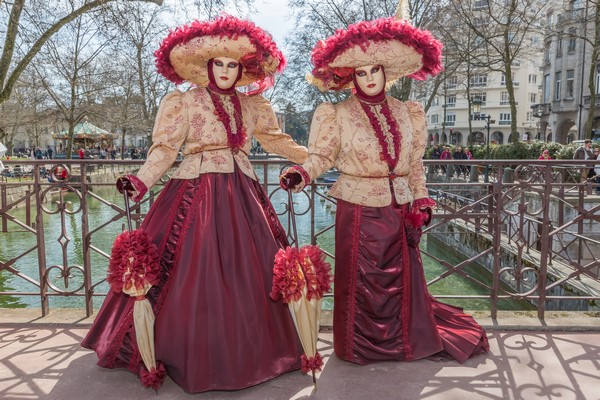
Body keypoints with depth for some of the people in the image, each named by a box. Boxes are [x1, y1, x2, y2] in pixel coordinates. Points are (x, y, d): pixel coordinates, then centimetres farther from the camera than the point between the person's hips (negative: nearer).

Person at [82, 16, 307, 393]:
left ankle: (252, 349, 24)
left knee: (248, 272, 8)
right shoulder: (183, 102, 3)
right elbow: (165, 149, -4)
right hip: (196, 195, -4)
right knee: (195, 273, -5)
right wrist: (141, 180, -21)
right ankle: (196, 356, 9)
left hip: (242, 196, 5)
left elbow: (277, 140, 23)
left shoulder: (252, 106, 16)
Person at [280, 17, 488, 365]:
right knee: (361, 280, 4)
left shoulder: (407, 112, 9)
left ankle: (409, 338, 30)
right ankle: (362, 345, 21)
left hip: (398, 209, 3)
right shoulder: (338, 115, -2)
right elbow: (322, 156, -7)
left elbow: (415, 163, 12)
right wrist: (301, 174, -26)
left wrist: (421, 200, 8)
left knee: (402, 277, 11)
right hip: (359, 209, -3)